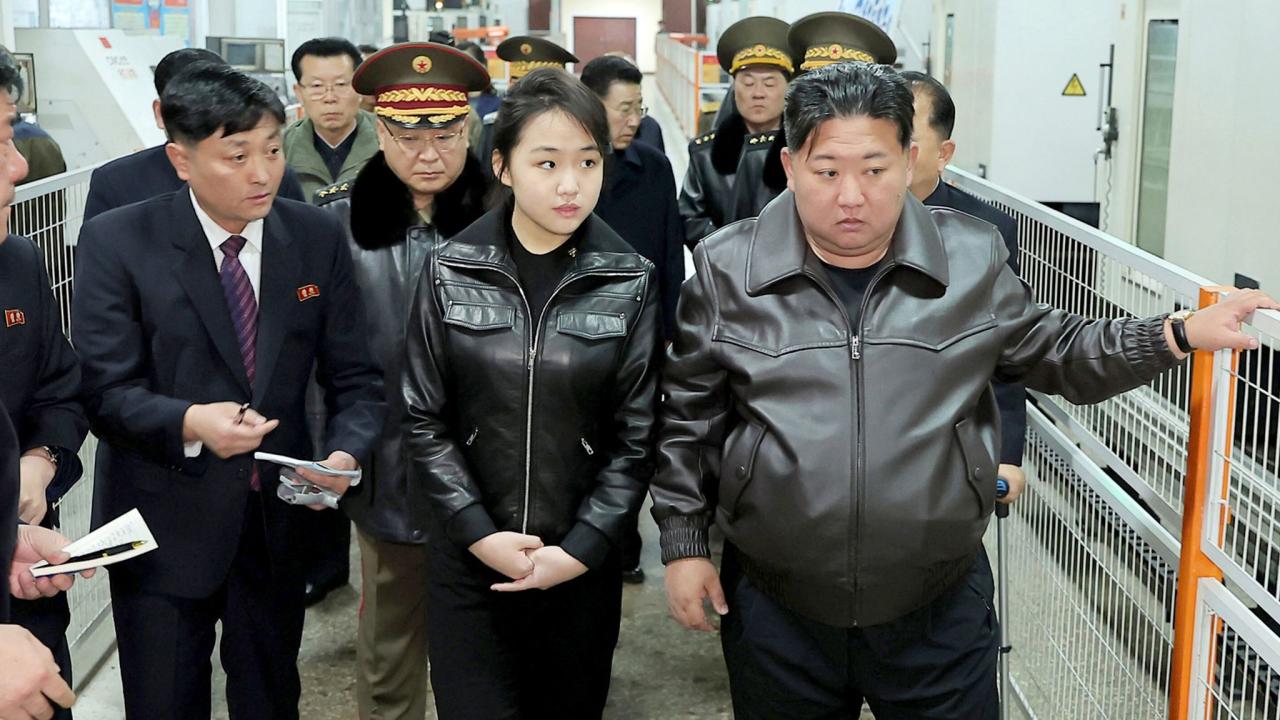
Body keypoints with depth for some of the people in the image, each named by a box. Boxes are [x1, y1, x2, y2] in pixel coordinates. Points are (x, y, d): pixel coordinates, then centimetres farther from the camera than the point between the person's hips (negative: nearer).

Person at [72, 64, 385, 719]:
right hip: (164, 526, -2)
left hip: (278, 517, 3)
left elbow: (354, 379, 0)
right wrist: (188, 423, -32)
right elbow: (106, 390, -13)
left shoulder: (318, 237, -2)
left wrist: (346, 451, -21)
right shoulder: (116, 242, -10)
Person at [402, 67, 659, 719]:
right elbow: (424, 419, -2)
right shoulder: (451, 271, -3)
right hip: (468, 563, 0)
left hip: (582, 566, 1)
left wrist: (581, 548, -10)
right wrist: (479, 533, -11)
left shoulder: (631, 282, -3)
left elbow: (636, 435, -2)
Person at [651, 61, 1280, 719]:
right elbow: (690, 414, 3)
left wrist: (1179, 336, -1)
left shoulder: (971, 258, -2)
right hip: (775, 608, 0)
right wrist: (684, 542, 2)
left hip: (940, 611, 1)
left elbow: (1055, 353, 10)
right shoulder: (729, 269, -4)